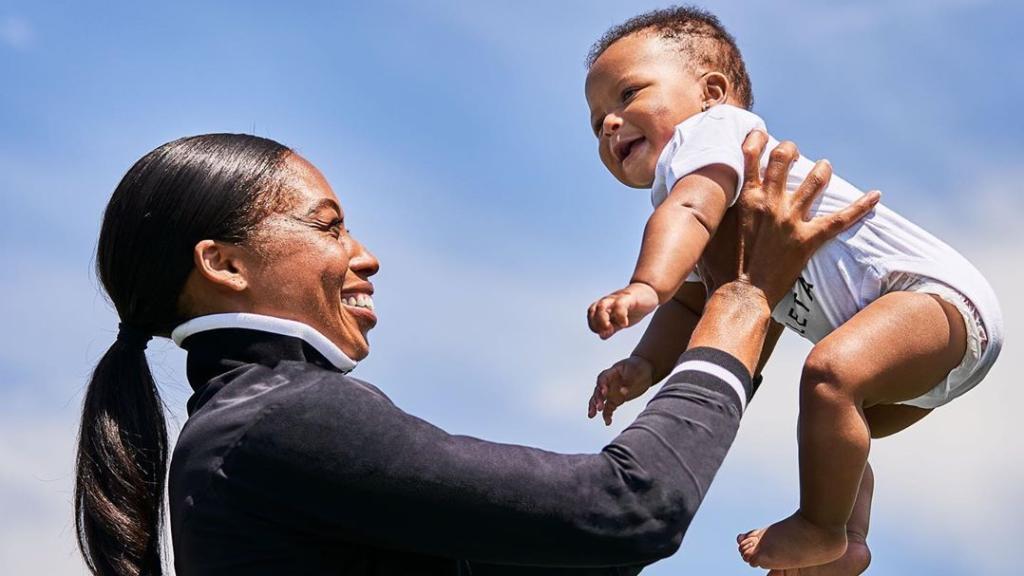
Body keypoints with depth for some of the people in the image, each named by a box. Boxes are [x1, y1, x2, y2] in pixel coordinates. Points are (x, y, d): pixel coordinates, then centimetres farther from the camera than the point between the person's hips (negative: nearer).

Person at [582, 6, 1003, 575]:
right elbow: (690, 306, 16)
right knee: (838, 434, 29)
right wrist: (645, 366, -3)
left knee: (830, 373, -32)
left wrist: (643, 289, -48)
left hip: (940, 293, -11)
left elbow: (689, 212, -32)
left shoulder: (708, 129, -10)